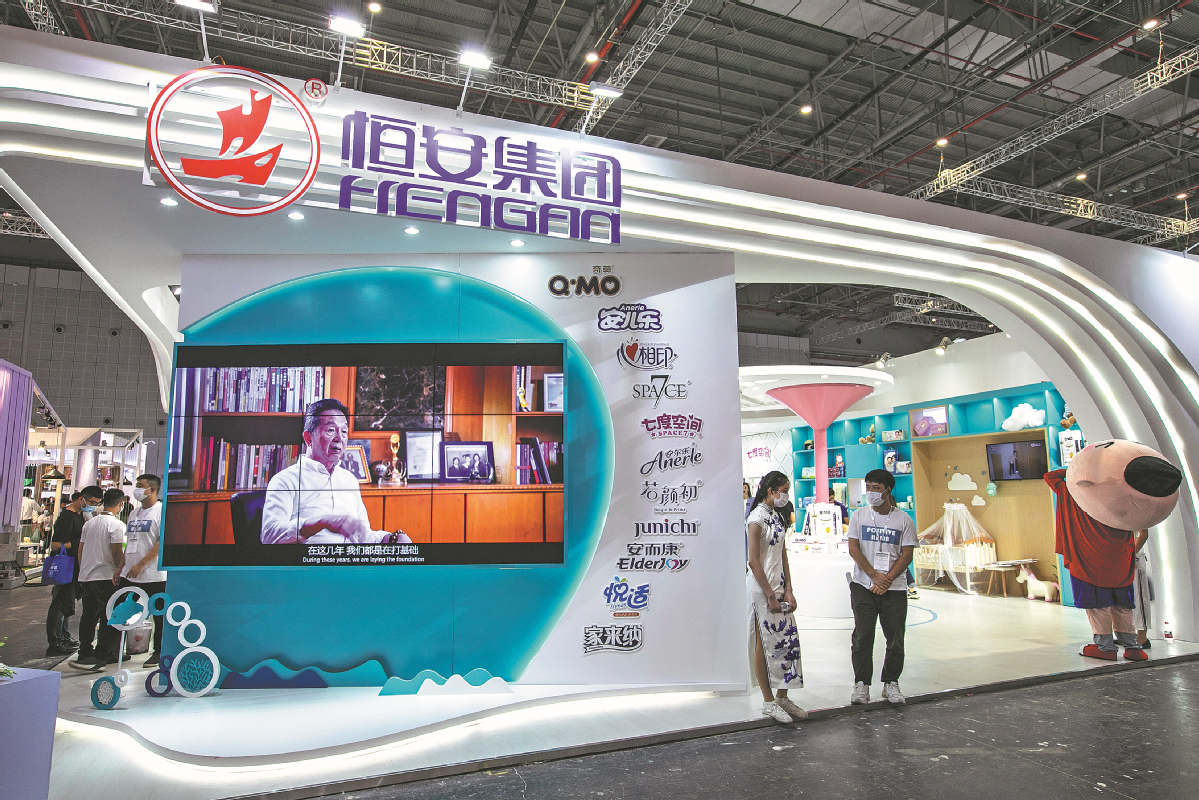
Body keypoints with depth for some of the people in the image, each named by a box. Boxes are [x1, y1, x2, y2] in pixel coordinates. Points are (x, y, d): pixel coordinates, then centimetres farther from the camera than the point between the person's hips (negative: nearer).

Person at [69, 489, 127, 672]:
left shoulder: (89, 523, 11)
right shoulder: (116, 524, -12)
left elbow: (80, 550, 16)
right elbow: (117, 552, -15)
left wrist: (82, 572, 24)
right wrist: (121, 571, -4)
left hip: (85, 576, 8)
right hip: (106, 577, -8)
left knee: (88, 617, 16)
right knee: (111, 618, -4)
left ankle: (85, 654, 23)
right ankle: (99, 658, -9)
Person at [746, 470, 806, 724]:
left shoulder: (777, 517, 13)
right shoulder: (757, 517, -13)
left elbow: (783, 557, 13)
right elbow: (754, 560, -17)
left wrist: (788, 590, 4)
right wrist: (769, 595, -17)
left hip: (778, 585, 8)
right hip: (761, 587, -8)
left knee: (787, 639, 9)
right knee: (765, 643, 0)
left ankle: (782, 697, 21)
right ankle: (768, 701, 11)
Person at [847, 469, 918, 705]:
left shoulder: (904, 520, 3)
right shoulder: (859, 515, 4)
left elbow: (907, 554, -1)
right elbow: (853, 549, -1)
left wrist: (887, 579, -12)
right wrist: (874, 576, -11)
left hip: (895, 588, 0)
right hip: (863, 586, 0)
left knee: (896, 638, 3)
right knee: (862, 636, -4)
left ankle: (891, 683, 20)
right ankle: (861, 684, 7)